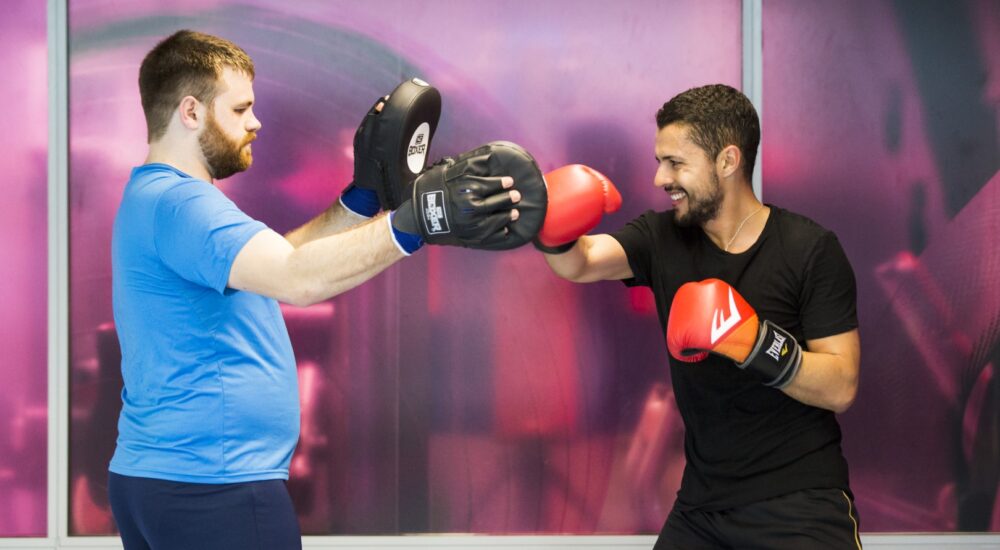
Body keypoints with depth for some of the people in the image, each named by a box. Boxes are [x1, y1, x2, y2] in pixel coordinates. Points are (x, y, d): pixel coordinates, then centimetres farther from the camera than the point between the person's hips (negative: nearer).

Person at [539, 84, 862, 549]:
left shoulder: (809, 250, -10)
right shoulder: (662, 238, 2)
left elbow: (840, 388, -13)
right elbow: (580, 262, -17)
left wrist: (756, 344, -28)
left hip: (799, 506, -4)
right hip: (701, 505, 4)